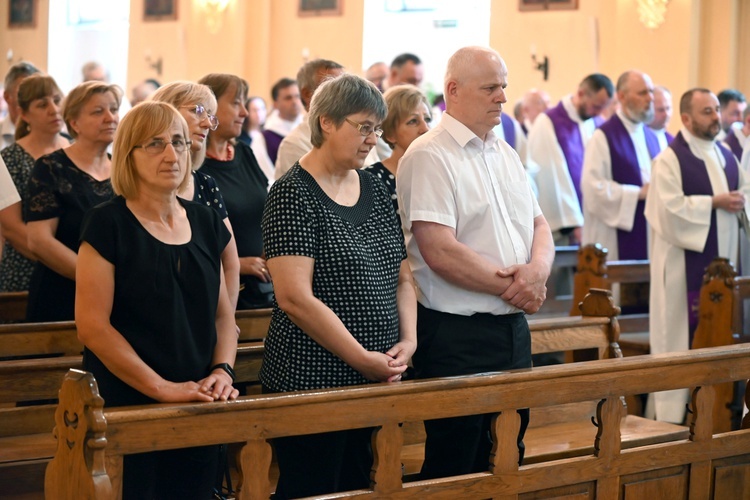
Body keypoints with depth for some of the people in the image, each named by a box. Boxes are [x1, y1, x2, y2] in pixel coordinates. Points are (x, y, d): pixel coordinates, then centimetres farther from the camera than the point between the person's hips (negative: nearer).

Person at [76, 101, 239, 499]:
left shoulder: (204, 222, 9)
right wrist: (163, 388, -17)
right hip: (125, 407, -5)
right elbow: (92, 325, -14)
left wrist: (223, 370, -5)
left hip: (199, 411, 5)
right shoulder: (108, 224, -8)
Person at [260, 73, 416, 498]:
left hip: (380, 382, 7)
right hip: (313, 383, -7)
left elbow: (402, 277, 17)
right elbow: (296, 298, -18)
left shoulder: (376, 190, 12)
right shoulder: (294, 195, -10)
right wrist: (362, 359, -16)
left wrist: (408, 339, -1)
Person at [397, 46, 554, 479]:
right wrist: (510, 287, -13)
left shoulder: (506, 155, 14)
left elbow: (539, 225, 15)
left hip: (513, 327, 8)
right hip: (457, 334, -8)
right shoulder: (429, 156, -12)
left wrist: (538, 271, -8)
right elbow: (440, 252, -20)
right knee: (454, 466, 0)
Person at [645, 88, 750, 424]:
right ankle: (678, 411, 1)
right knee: (686, 330, -6)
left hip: (721, 257, 7)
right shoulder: (670, 159, -7)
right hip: (686, 262, -7)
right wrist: (714, 203, -16)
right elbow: (671, 207, -16)